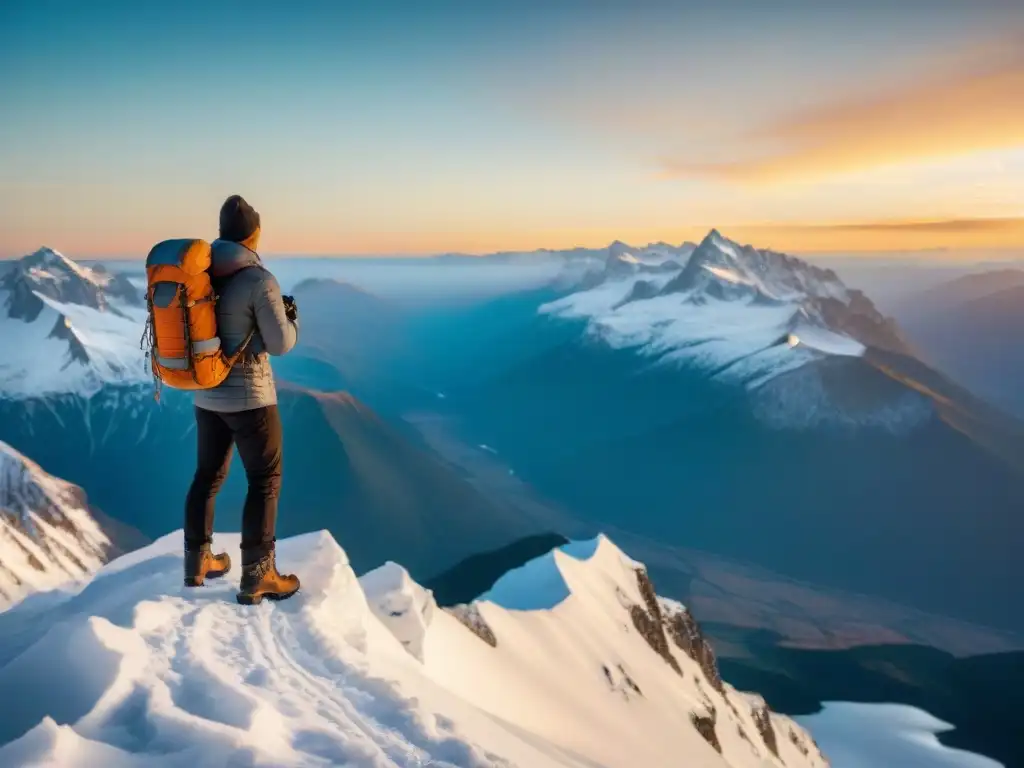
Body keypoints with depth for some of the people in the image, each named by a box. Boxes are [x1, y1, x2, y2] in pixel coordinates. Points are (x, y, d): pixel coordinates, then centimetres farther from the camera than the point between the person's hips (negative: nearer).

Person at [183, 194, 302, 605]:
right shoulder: (259, 279, -18)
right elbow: (280, 343, -15)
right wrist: (291, 317, 6)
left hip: (207, 393, 7)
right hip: (250, 395, -7)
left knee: (208, 475, 18)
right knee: (265, 480, 3)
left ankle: (197, 562, 29)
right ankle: (257, 577, 7)